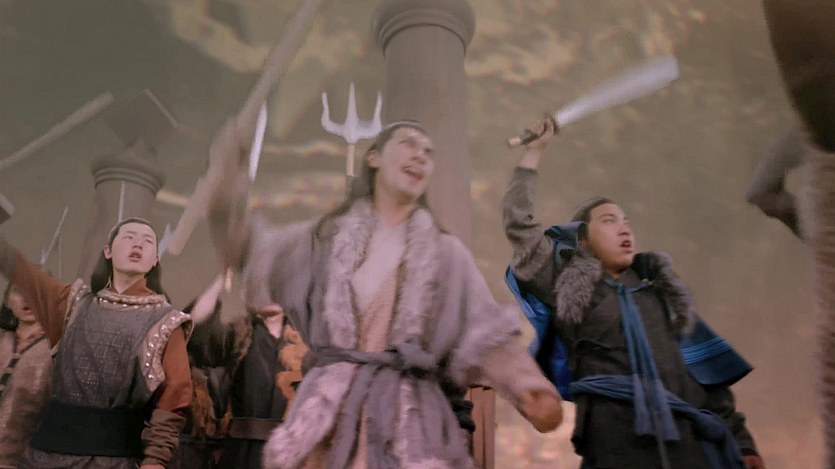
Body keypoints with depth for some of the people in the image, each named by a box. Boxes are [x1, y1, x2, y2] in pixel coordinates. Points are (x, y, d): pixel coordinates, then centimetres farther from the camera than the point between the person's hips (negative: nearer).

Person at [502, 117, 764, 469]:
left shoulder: (658, 286, 18)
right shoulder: (570, 282, 8)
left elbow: (704, 369, 17)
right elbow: (518, 224, 2)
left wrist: (740, 439, 12)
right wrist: (534, 151, 7)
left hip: (689, 435, 4)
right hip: (617, 438, -3)